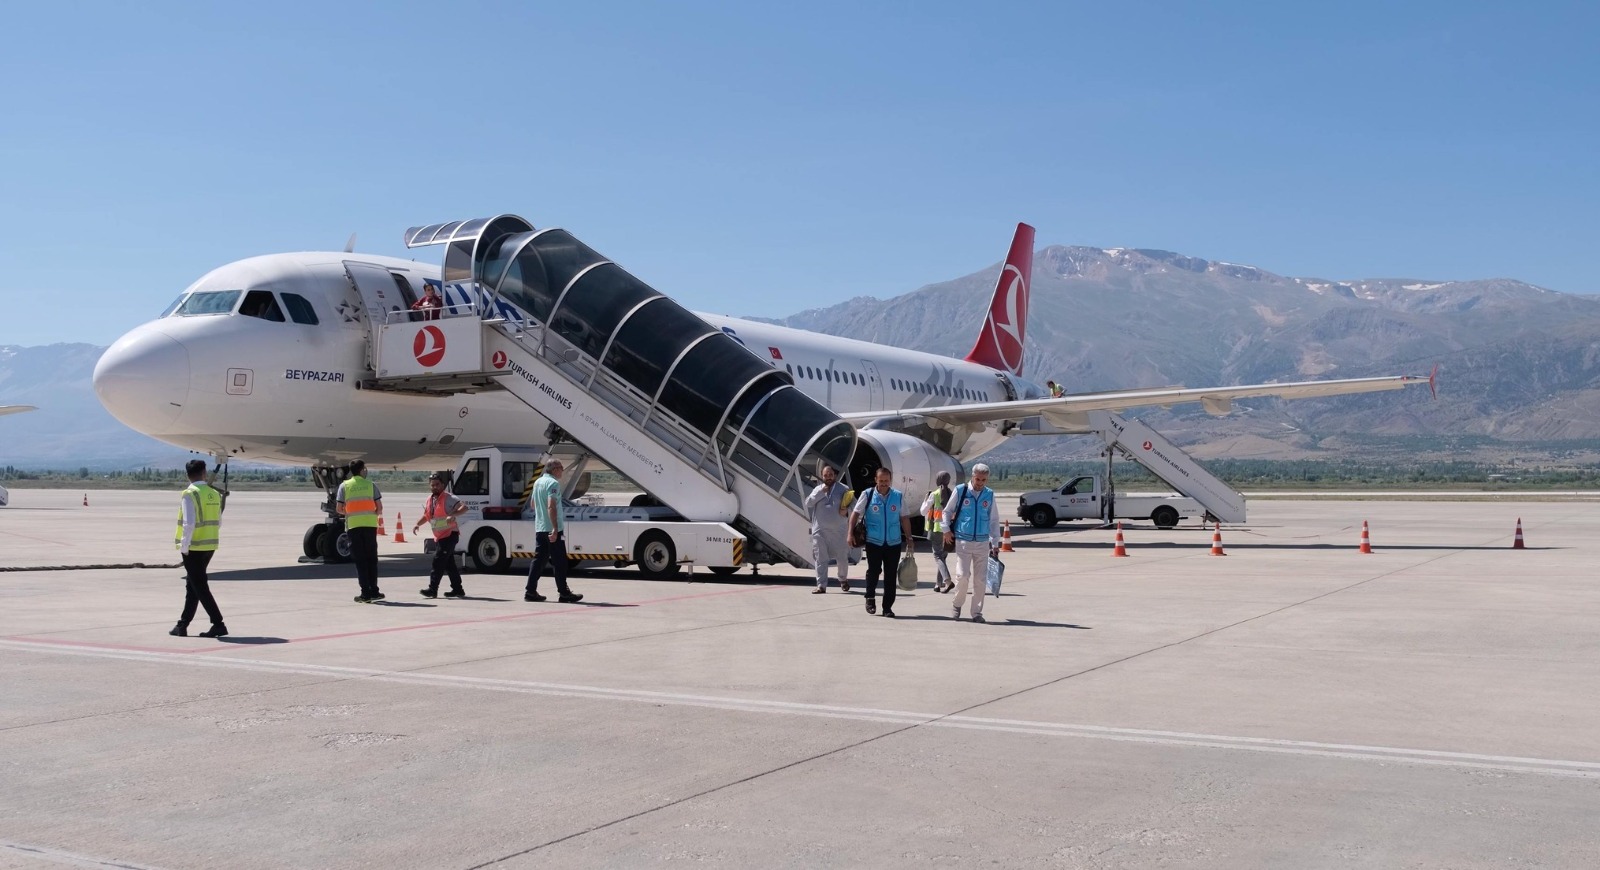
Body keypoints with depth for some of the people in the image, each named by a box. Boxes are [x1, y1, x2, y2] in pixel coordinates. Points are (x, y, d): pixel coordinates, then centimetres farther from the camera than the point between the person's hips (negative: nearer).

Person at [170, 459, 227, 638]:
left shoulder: (189, 494, -14)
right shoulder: (214, 494, 5)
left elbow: (189, 523, -20)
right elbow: (218, 522, 11)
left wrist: (184, 546, -14)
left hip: (194, 548, -7)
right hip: (210, 547, 7)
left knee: (200, 587, -2)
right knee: (192, 585, 15)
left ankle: (218, 624, -6)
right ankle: (182, 625, 21)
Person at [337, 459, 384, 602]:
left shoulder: (344, 486, 2)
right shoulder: (370, 485, 3)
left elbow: (340, 509, 0)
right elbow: (380, 508, 1)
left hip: (353, 526, 0)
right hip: (370, 525, 0)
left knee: (360, 560, 3)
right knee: (371, 558, 10)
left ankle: (365, 593, -1)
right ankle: (373, 591, 10)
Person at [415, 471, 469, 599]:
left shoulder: (448, 498, -12)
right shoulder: (429, 500, 10)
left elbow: (464, 507, -22)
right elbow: (426, 516, 24)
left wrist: (453, 515, -37)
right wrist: (417, 524, 6)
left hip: (450, 535, -8)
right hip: (440, 537, 8)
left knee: (438, 560, -15)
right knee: (449, 563, 12)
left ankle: (433, 589, -16)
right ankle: (458, 590, 19)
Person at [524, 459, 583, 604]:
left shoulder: (538, 482, 14)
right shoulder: (553, 483, -14)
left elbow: (533, 504, 26)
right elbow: (551, 506, -24)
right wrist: (555, 529, -27)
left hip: (539, 528, 8)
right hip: (552, 529, -8)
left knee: (539, 559, 10)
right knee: (559, 562, -2)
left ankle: (530, 591, 7)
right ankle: (564, 593, 1)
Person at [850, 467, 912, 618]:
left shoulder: (898, 496, 5)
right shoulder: (867, 495, 0)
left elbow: (904, 518, 11)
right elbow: (856, 514, 2)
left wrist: (909, 538, 8)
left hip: (894, 543, 2)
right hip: (873, 542, -2)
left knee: (891, 575, 2)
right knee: (873, 571, -6)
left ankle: (888, 607, 11)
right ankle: (870, 597, 19)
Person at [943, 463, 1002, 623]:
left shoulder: (990, 495, 6)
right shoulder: (960, 491, -2)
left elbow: (994, 520, 12)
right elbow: (947, 511, 9)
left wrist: (995, 543, 9)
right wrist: (947, 530, -2)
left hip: (982, 542, 2)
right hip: (963, 541, -2)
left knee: (980, 579, 2)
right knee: (963, 575, -9)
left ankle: (977, 612, 12)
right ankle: (956, 605, 14)